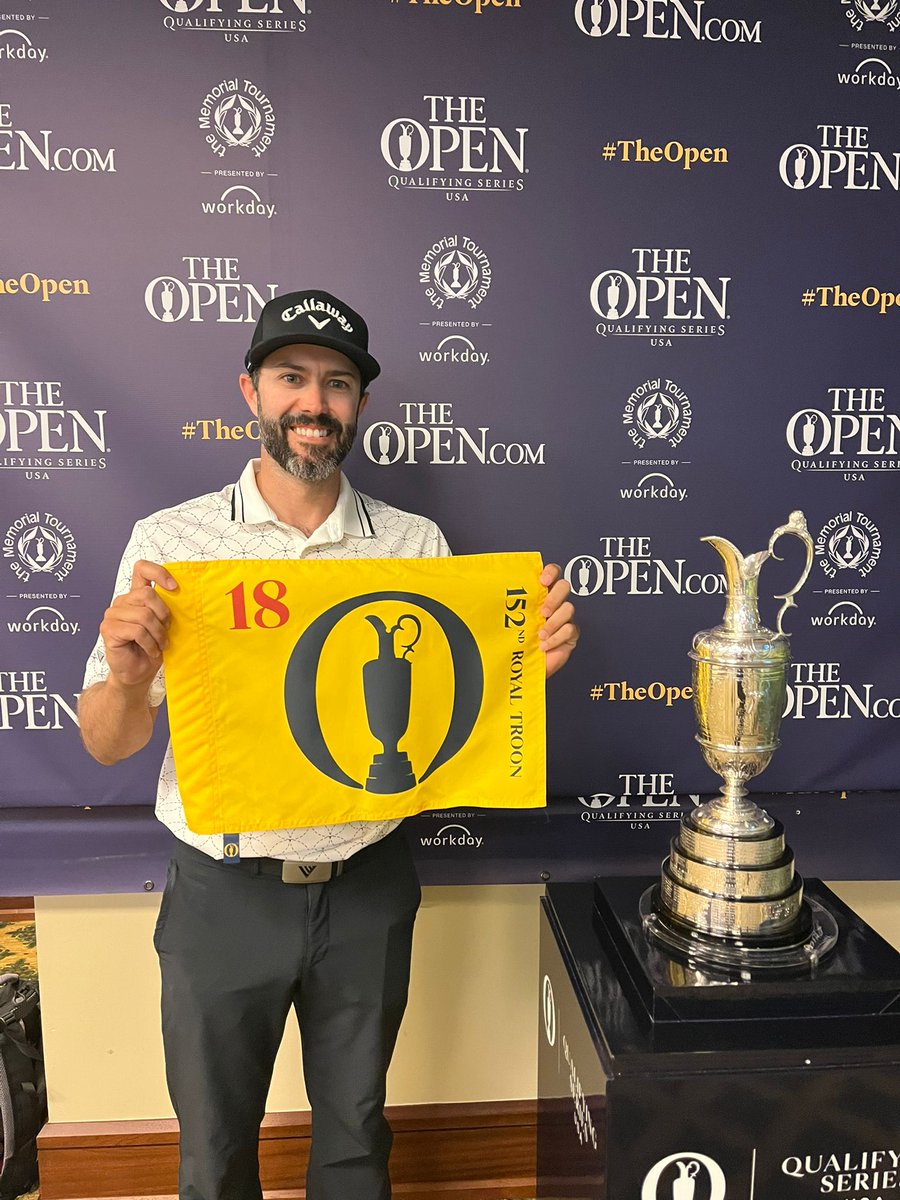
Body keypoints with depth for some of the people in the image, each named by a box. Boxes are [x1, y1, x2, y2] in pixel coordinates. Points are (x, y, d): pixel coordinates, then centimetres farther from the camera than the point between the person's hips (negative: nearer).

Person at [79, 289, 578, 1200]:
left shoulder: (417, 546, -2)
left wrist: (529, 662, -17)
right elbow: (108, 746, -6)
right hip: (224, 892, -1)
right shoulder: (172, 541, -7)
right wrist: (127, 675, -27)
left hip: (367, 891, 2)